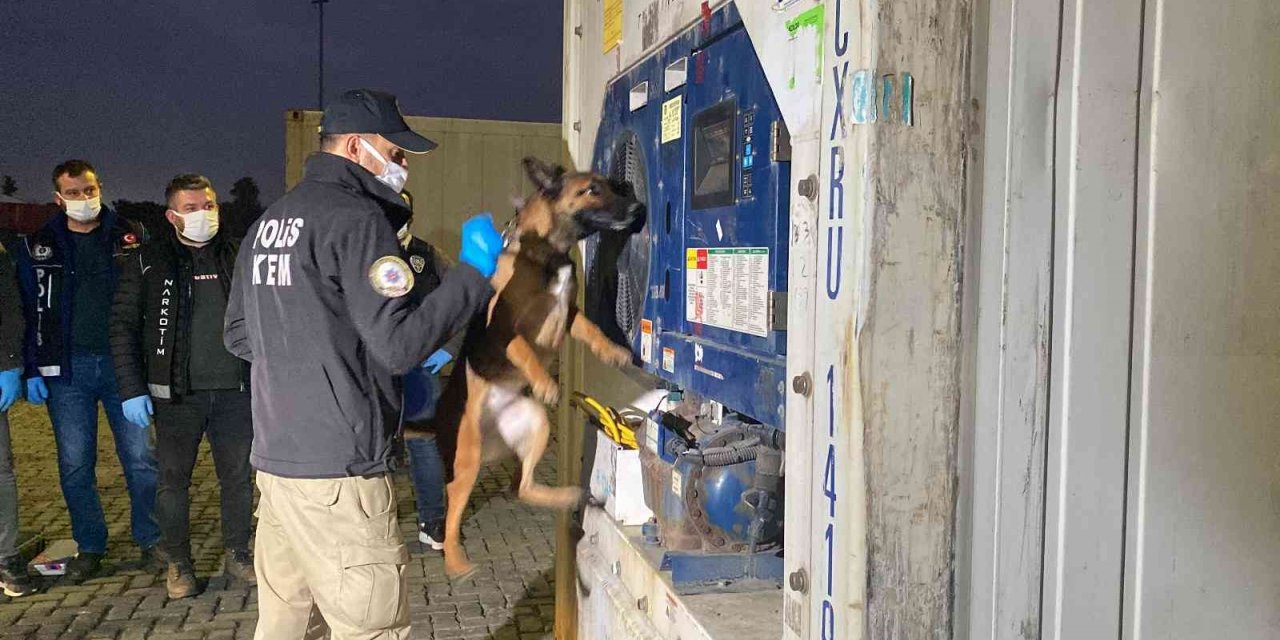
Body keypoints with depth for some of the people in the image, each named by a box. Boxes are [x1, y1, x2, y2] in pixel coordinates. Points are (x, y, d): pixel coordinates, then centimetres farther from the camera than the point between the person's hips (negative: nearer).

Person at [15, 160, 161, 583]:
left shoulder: (130, 236, 4)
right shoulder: (38, 246, 8)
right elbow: (29, 311, 8)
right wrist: (31, 370, 1)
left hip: (122, 361, -1)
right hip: (66, 367, 2)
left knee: (140, 459, 1)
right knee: (74, 466, 6)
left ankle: (151, 541, 14)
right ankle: (89, 547, 20)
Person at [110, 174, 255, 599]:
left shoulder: (236, 257, 6)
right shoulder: (148, 261, -1)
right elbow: (123, 326, -2)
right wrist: (132, 389, -8)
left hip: (236, 390, 2)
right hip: (177, 393, -2)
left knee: (239, 476, 9)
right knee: (174, 480, 7)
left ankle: (237, 553, 25)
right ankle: (178, 564, 22)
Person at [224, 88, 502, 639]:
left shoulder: (268, 222, 15)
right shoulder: (355, 220, -12)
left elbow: (238, 336, 22)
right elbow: (399, 343, -19)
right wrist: (475, 273, -11)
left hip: (274, 459, 9)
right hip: (338, 472, -9)